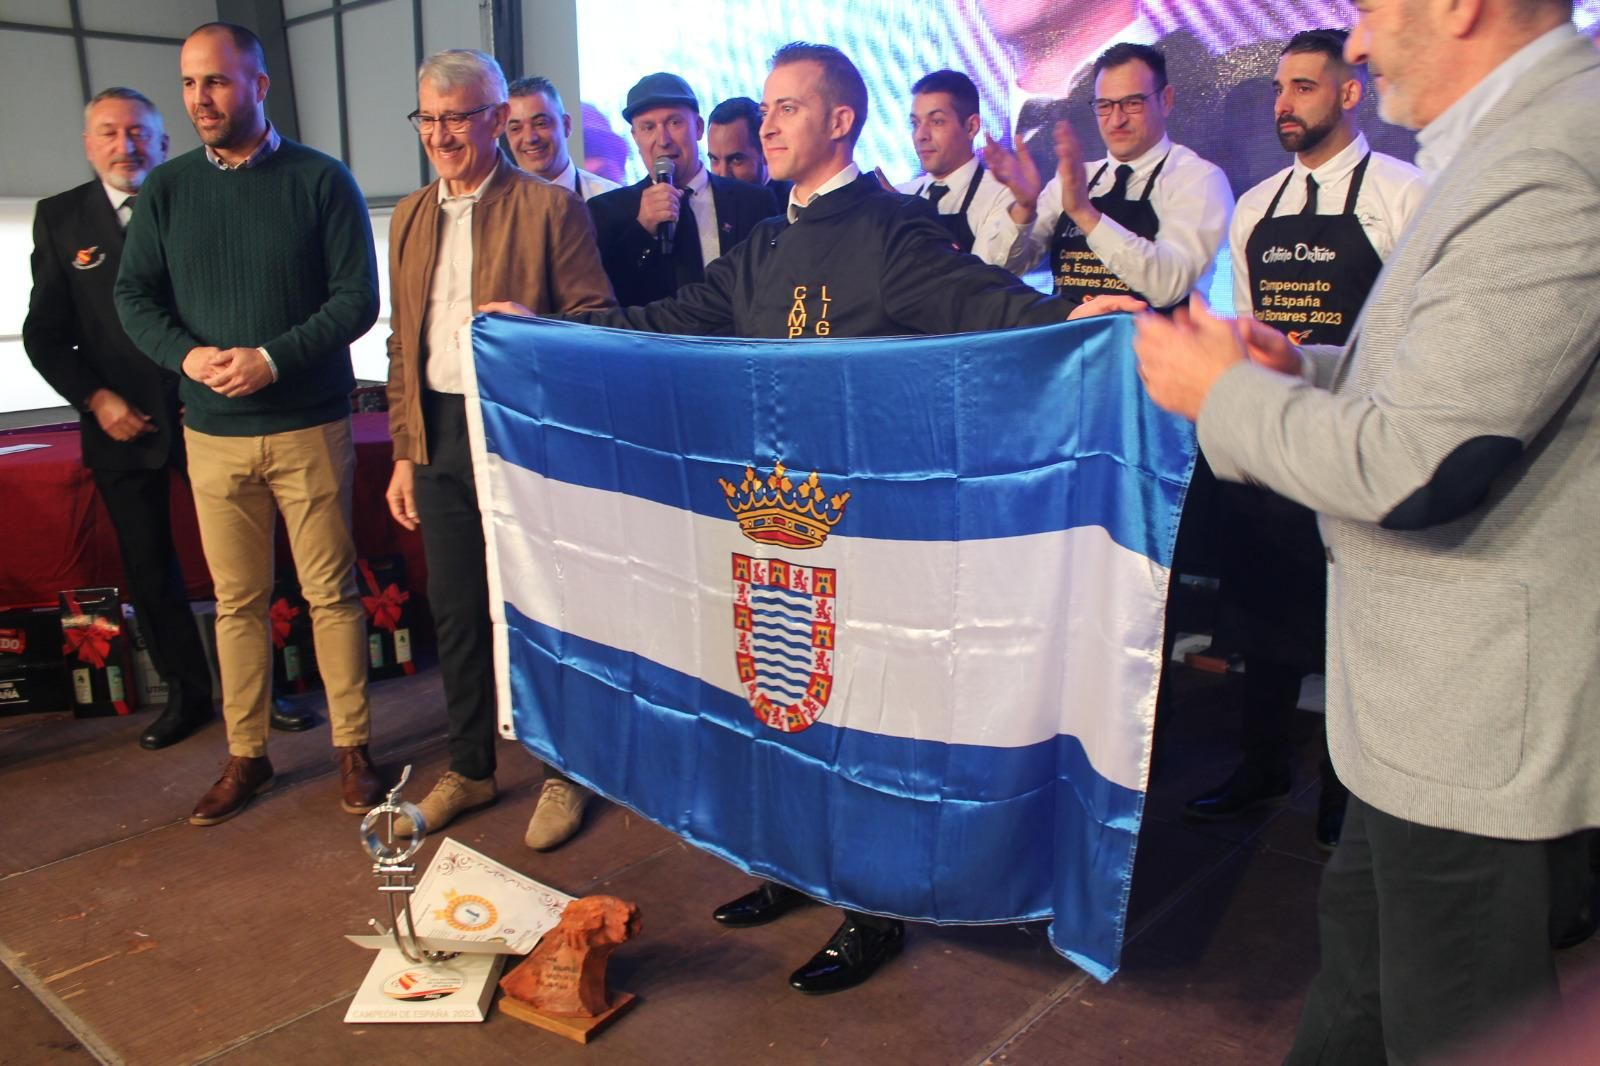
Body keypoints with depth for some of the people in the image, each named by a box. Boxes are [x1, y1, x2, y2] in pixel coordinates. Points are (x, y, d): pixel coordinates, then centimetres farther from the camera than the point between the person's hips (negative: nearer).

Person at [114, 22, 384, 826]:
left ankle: (352, 747, 17)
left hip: (308, 427, -3)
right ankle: (245, 755, 22)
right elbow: (133, 295, 7)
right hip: (212, 433, 3)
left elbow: (357, 298, -7)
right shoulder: (166, 189, 7)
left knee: (331, 592, 3)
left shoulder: (320, 180, -2)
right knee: (237, 600, 10)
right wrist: (186, 355, -13)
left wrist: (273, 358, -18)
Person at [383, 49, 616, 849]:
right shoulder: (410, 217, 14)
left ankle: (564, 774, 21)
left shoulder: (550, 206, -4)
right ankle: (469, 768, 30)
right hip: (439, 436, 6)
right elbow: (403, 341, 15)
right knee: (455, 610, 12)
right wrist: (403, 454, 12)